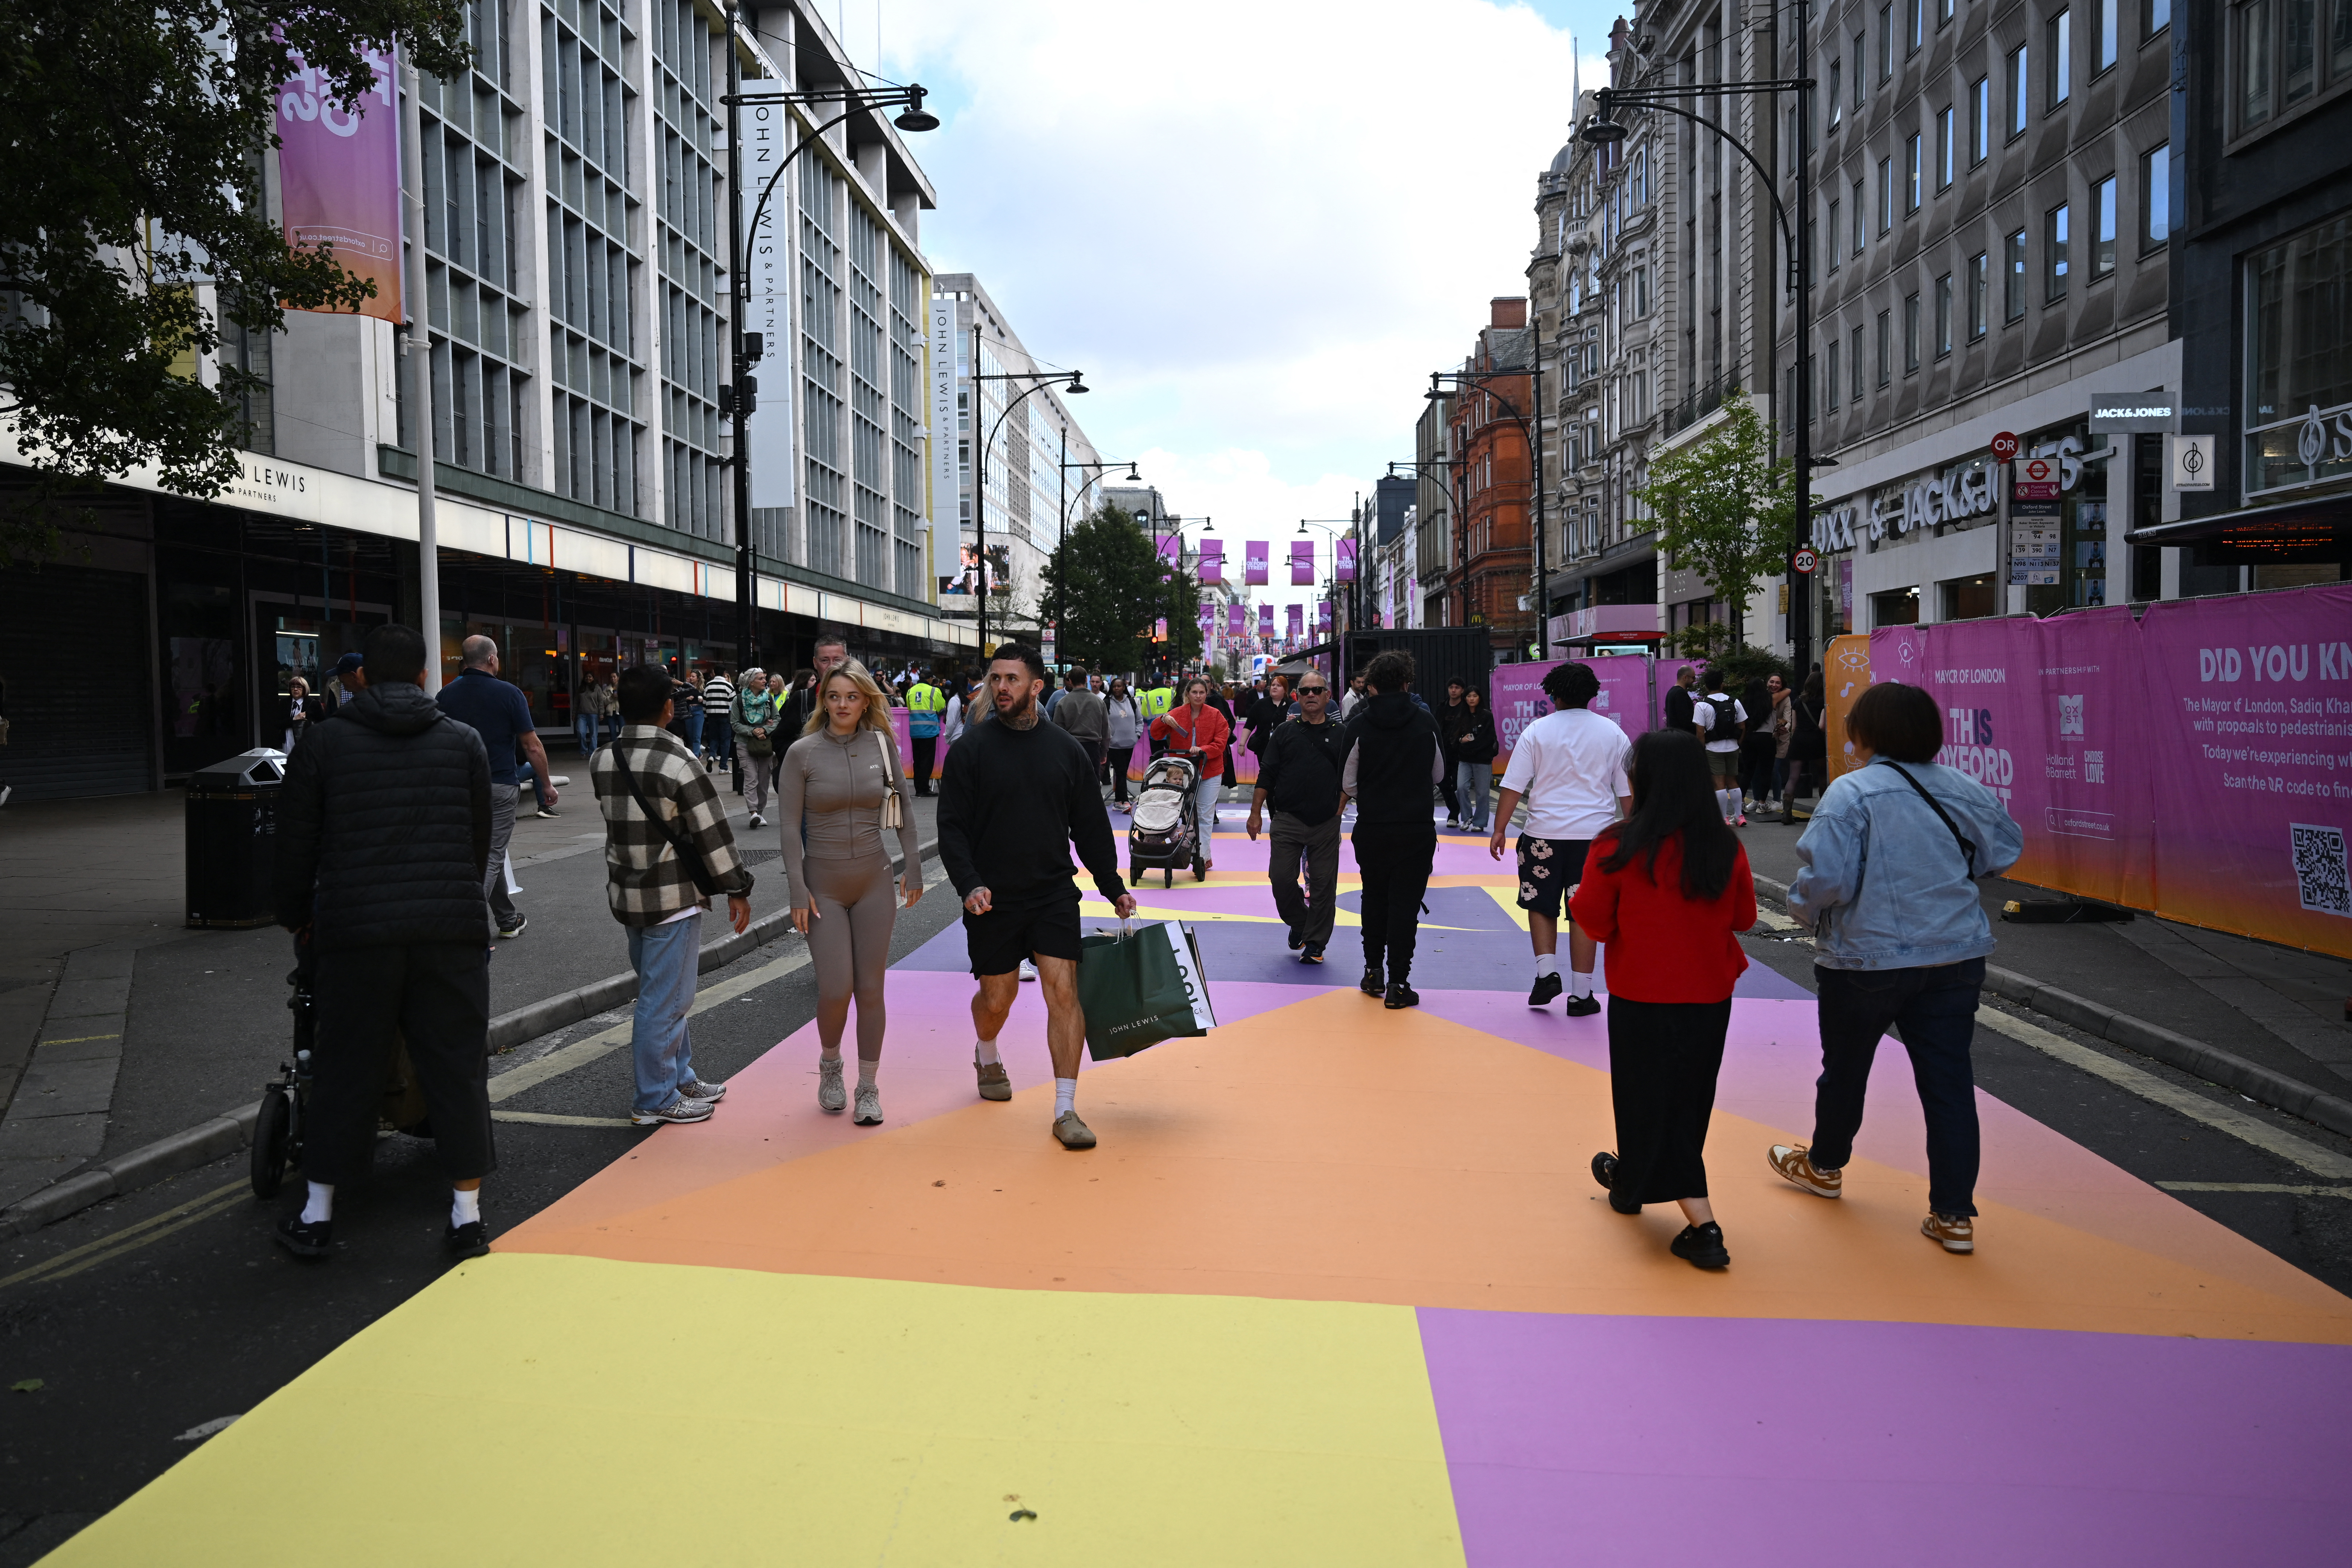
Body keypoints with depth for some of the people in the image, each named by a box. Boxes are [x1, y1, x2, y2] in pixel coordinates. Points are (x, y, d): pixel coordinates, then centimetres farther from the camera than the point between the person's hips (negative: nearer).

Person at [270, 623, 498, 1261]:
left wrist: (294, 915, 24)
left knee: (345, 1070, 10)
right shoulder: (463, 741, 7)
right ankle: (467, 1215, 11)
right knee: (456, 1067, 6)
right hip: (451, 930, 0)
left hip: (356, 930, 0)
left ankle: (316, 1215, 21)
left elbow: (296, 844, 7)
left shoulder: (325, 745, 4)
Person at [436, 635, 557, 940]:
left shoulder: (446, 694, 4)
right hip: (499, 786, -5)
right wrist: (547, 784, 2)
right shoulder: (509, 694, -9)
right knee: (491, 857, -1)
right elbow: (532, 746, -8)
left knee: (489, 852, 18)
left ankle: (507, 920, 30)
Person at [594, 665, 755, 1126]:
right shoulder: (677, 764, -19)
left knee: (663, 994, 20)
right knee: (665, 1001, 2)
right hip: (672, 897, -8)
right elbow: (713, 833, -13)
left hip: (625, 892, 8)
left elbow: (619, 819, 12)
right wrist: (737, 889, -4)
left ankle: (680, 1079, 31)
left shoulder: (603, 760, 3)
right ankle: (655, 1100, 11)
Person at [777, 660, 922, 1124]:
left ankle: (868, 1087, 20)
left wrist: (912, 865, 6)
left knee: (871, 990, 5)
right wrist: (798, 891, -10)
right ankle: (830, 1064, 25)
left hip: (875, 881, 2)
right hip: (823, 884, -2)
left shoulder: (882, 744, -1)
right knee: (835, 989, -6)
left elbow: (904, 805, 9)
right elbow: (788, 825, -6)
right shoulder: (803, 753, -7)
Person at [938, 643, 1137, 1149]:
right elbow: (951, 826, -5)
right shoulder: (971, 748, -3)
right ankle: (987, 1056, 45)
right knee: (997, 998, 10)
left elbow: (1091, 826, 11)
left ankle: (1066, 1110, -1)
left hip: (1054, 895, 1)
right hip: (993, 900, -1)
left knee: (1063, 992, -8)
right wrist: (969, 884, -19)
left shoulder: (1064, 748, 5)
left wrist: (1114, 889, 8)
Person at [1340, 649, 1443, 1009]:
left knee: (1374, 901, 17)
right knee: (1405, 904, 3)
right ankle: (1397, 982, 2)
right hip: (1417, 828, -1)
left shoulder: (1360, 725, -6)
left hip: (1372, 828, 1)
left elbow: (1347, 784, -1)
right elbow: (1439, 774, 8)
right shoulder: (1425, 721, -3)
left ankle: (1374, 973, 24)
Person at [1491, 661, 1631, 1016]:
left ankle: (1546, 972, 3)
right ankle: (1581, 994, 8)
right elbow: (1628, 791, 9)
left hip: (1545, 833, -1)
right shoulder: (1613, 733, 6)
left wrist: (1499, 830, 1)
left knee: (1541, 906, 16)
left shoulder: (1537, 731, -1)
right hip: (1596, 834, 1)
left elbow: (1513, 786, -4)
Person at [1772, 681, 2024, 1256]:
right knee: (1948, 1080, 7)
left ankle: (1824, 1165, 39)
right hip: (1956, 956, 4)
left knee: (1846, 1069, 17)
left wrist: (1804, 909, -3)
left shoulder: (1851, 793, -18)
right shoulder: (1964, 790, 0)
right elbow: (2005, 850, 13)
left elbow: (1825, 877, -24)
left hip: (1866, 959, -4)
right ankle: (1954, 1214, 10)